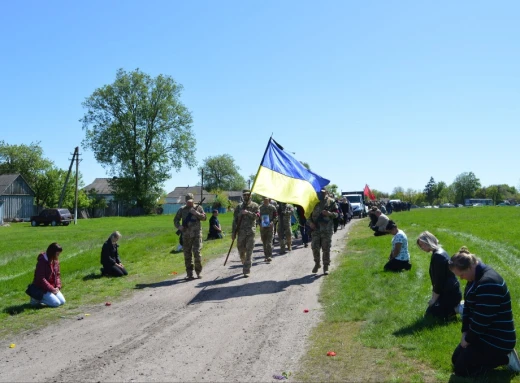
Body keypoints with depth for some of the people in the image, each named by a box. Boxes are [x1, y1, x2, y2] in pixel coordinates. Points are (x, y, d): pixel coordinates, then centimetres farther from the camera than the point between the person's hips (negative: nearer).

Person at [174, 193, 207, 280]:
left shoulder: (198, 208, 5)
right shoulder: (182, 209, 8)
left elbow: (204, 217, -3)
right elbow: (176, 220, 9)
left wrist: (195, 213, -15)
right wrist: (179, 226, -10)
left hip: (196, 234, -2)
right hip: (186, 235, 2)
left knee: (197, 253, -9)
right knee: (187, 254, 4)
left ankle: (199, 272, 5)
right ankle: (189, 273, 12)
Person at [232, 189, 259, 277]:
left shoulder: (254, 205, 6)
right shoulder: (239, 206, 11)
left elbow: (257, 216, -10)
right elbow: (235, 220, 9)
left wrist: (248, 212, -24)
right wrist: (234, 233, 4)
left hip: (250, 232, -2)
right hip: (241, 232, 2)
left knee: (249, 252, -5)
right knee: (241, 250, 8)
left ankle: (247, 271, -3)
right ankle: (245, 263, 36)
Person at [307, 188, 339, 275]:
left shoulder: (331, 201, 3)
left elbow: (336, 213, 3)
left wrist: (329, 213, -17)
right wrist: (310, 222, -4)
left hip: (327, 229, -2)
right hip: (315, 228, 2)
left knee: (326, 248, 1)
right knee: (314, 247, 0)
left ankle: (326, 266, 12)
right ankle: (317, 263, 21)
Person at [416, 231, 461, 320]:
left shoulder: (437, 256, -23)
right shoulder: (440, 252, 10)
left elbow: (439, 280, -21)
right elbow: (437, 279, 14)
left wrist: (434, 298, -12)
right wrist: (434, 295, 13)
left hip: (450, 293, -10)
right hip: (451, 290, 10)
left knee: (431, 312, -3)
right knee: (432, 309, 19)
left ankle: (458, 309, -4)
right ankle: (456, 305, 14)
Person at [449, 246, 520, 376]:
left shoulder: (489, 283, -29)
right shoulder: (475, 278, 3)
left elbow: (481, 320, -27)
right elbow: (468, 307, 10)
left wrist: (468, 339, -13)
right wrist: (465, 332, 0)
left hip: (497, 340, -10)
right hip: (484, 334, 10)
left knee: (461, 368, -6)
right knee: (456, 359, 15)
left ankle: (505, 358, 3)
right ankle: (495, 355, 17)